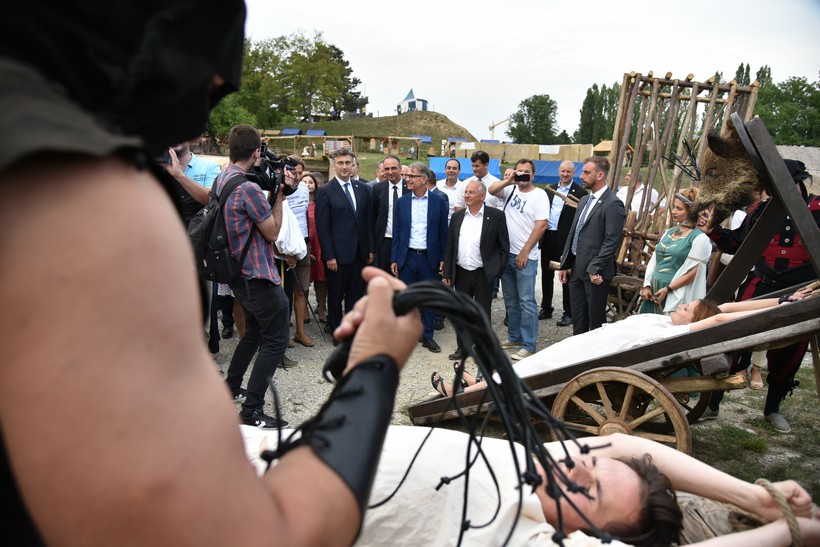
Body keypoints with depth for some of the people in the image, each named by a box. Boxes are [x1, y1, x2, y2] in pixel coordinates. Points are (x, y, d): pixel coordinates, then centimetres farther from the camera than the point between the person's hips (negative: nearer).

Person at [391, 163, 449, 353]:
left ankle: (428, 336, 20)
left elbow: (443, 232, 2)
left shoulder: (439, 201, -1)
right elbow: (397, 232, 6)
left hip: (429, 258, -1)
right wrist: (394, 259, 2)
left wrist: (443, 258, -1)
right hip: (407, 257, 1)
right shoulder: (402, 201, 4)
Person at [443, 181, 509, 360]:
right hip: (461, 273, 4)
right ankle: (462, 349, 25)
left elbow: (504, 247, -3)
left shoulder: (496, 216, -5)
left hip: (483, 274, -4)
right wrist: (447, 273, 6)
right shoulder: (457, 217, 7)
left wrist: (497, 270, -8)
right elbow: (450, 247, 9)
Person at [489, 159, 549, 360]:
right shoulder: (511, 189, 9)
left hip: (526, 256, -6)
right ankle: (515, 337, 28)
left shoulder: (539, 195, -7)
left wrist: (524, 252, -15)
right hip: (506, 253, 6)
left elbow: (541, 225, -12)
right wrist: (508, 181, -17)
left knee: (526, 302, -4)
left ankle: (528, 345, 2)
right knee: (510, 300, 15)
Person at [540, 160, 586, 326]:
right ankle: (546, 309, 27)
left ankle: (568, 313, 12)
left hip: (566, 239, -6)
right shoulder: (550, 189, 13)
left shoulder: (579, 192, -5)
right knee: (546, 274, 14)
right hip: (548, 236, 6)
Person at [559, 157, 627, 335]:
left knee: (596, 320, 4)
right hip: (576, 270, 8)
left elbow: (612, 241, -17)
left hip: (595, 273, -8)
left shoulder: (612, 204, -12)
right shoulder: (584, 200, 16)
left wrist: (594, 269, -19)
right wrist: (565, 265, 13)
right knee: (578, 320, 14)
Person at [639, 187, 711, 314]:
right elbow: (653, 260, 12)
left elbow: (693, 272, -13)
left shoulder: (699, 238, -7)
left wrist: (667, 289, -15)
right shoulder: (669, 232, 13)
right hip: (652, 292, 6)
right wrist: (646, 286, 1)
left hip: (675, 296, -6)